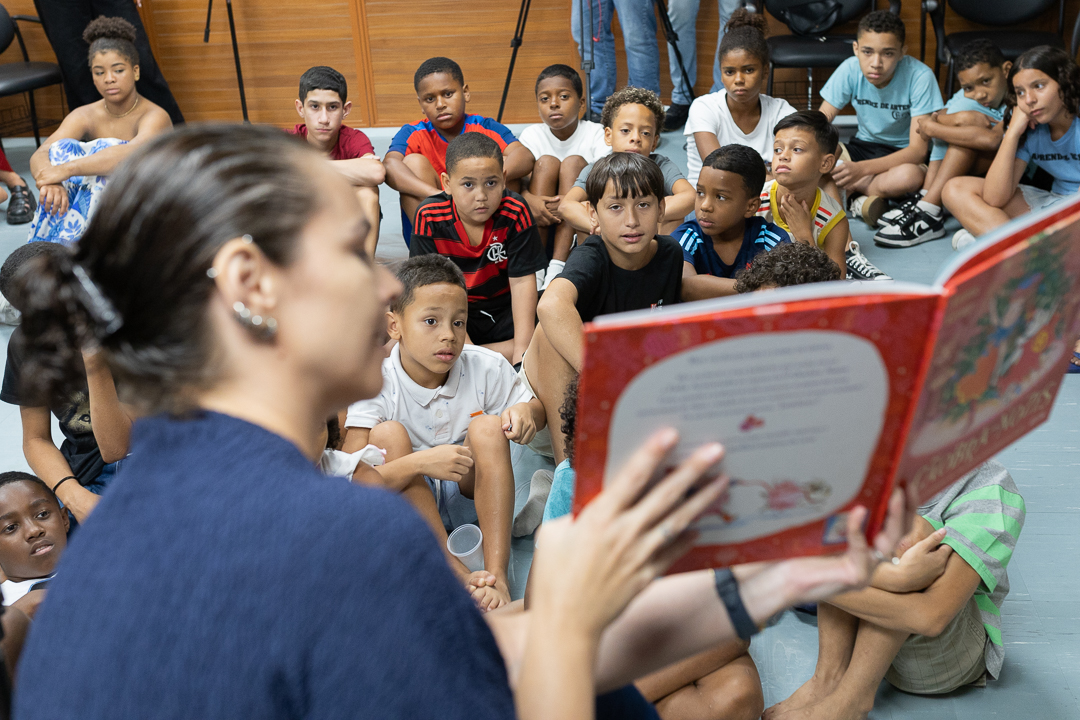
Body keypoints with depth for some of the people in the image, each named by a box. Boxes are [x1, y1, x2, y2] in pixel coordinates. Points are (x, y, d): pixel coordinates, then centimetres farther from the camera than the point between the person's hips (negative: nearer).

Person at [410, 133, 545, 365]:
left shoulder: (514, 212, -12)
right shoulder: (430, 217, -13)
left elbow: (522, 281, -12)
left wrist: (521, 351, -20)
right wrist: (466, 346, -24)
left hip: (505, 309, 2)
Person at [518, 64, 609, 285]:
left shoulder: (596, 134, -5)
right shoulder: (532, 135, 1)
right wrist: (528, 198, -34)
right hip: (538, 219, 1)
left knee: (574, 162, -20)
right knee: (547, 162, -19)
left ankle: (558, 265, -34)